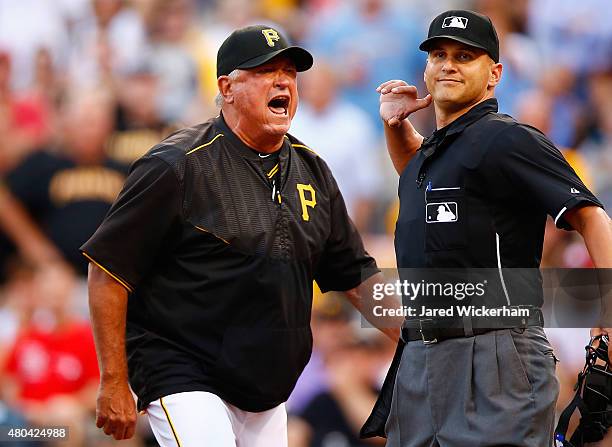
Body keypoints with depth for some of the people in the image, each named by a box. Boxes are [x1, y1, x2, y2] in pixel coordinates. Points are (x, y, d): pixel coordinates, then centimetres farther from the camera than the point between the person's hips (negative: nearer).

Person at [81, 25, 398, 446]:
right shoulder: (179, 165, -12)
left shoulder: (312, 171, 10)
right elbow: (109, 271, -12)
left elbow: (357, 277, 16)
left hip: (268, 394, 7)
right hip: (185, 379, -7)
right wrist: (114, 383, -14)